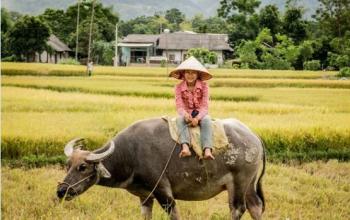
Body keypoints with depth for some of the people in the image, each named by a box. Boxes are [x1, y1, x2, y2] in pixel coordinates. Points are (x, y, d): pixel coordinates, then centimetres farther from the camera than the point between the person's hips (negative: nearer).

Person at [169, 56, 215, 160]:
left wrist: (197, 118, -30)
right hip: (186, 113, 1)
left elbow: (204, 106, -12)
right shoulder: (179, 87, -5)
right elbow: (179, 106, -11)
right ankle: (185, 147, -54)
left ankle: (207, 150, -51)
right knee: (180, 120, -34)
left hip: (200, 113, 0)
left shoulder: (204, 86, -7)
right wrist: (185, 114, -34)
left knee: (206, 120, -34)